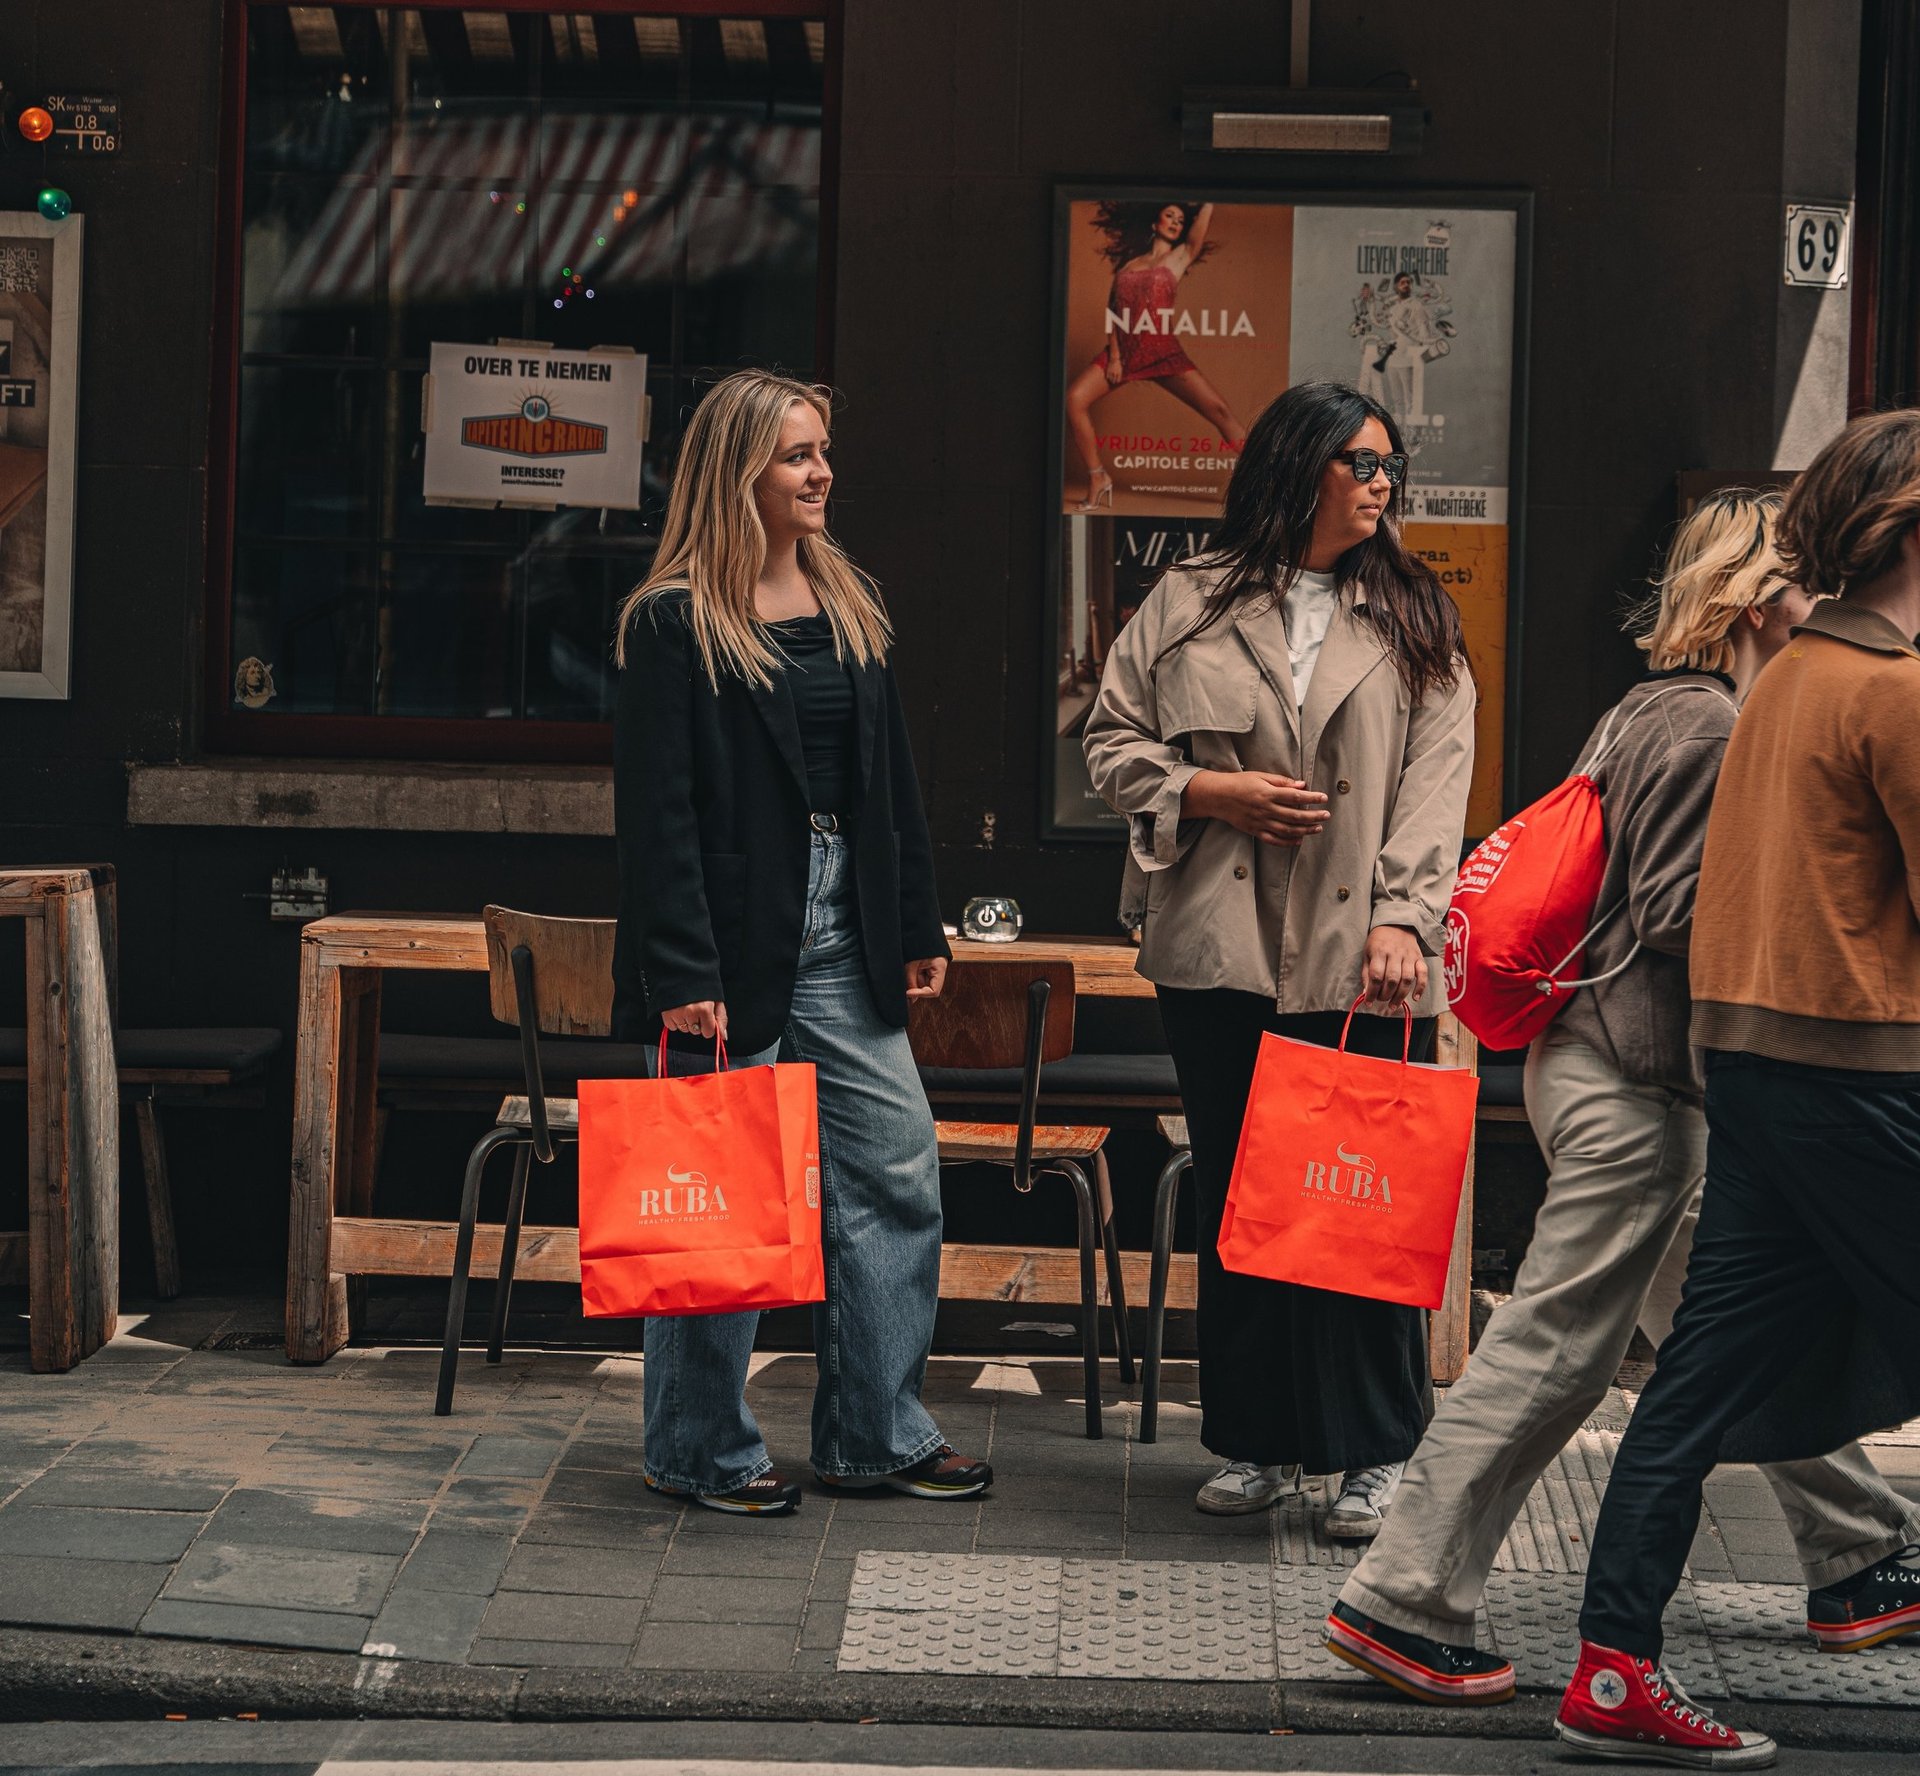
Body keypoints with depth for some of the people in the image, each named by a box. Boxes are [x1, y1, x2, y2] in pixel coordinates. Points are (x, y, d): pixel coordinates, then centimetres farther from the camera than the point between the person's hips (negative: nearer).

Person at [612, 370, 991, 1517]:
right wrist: (682, 974, -18)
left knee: (899, 1170, 7)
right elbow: (656, 810, -12)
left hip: (843, 935, 7)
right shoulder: (673, 624, -7)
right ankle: (705, 1450, 14)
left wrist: (918, 929, 13)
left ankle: (879, 1432, 18)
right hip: (737, 938, -7)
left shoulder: (849, 606, 13)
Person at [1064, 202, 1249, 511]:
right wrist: (1114, 355, -4)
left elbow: (1204, 216, 2)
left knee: (1218, 409, -15)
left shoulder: (1180, 257, 10)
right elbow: (1112, 309, 7)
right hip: (1124, 349, 2)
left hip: (1163, 352, -2)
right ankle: (1097, 480, -6)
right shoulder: (1130, 264, 15)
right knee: (1074, 398, -18)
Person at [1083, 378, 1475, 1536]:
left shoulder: (1415, 624, 9)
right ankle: (1261, 1443, 18)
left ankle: (1373, 1454, 8)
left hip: (1361, 961, -1)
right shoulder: (1190, 606, 8)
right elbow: (1115, 742, 10)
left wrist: (1404, 918, -12)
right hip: (1222, 949, 1)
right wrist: (1213, 793, -6)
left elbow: (1434, 785, 0)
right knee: (1237, 1194, 7)